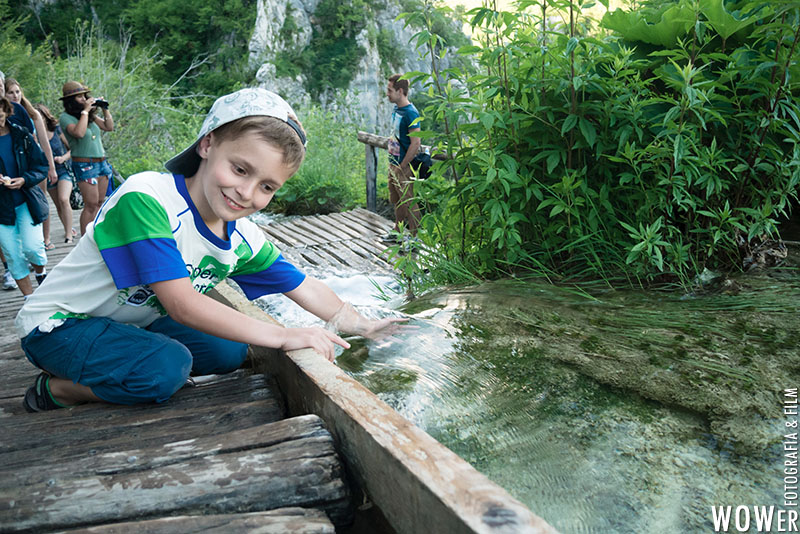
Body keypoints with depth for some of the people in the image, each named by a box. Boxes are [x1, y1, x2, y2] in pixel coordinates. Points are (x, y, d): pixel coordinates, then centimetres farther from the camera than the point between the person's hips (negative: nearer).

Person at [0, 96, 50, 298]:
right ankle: (30, 299, 14)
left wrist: (24, 180, -16)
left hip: (26, 200, 0)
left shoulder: (21, 135, 0)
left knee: (32, 247, -13)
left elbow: (41, 166, 3)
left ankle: (41, 274, 21)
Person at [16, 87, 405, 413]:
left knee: (230, 353, -2)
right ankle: (55, 390, -3)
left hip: (132, 324, 8)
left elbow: (303, 286, 3)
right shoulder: (146, 198, -31)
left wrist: (362, 326, -7)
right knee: (167, 368, -30)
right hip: (60, 323, -8)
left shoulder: (243, 239, -8)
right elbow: (182, 305, -36)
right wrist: (281, 336, -36)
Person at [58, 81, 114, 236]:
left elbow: (109, 127, 14)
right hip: (84, 165, -7)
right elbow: (79, 132, -26)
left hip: (102, 163, 7)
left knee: (99, 203, 9)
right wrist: (85, 111, -19)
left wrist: (104, 109, 3)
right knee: (91, 205, -9)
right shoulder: (65, 117, -9)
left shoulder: (91, 115, 11)